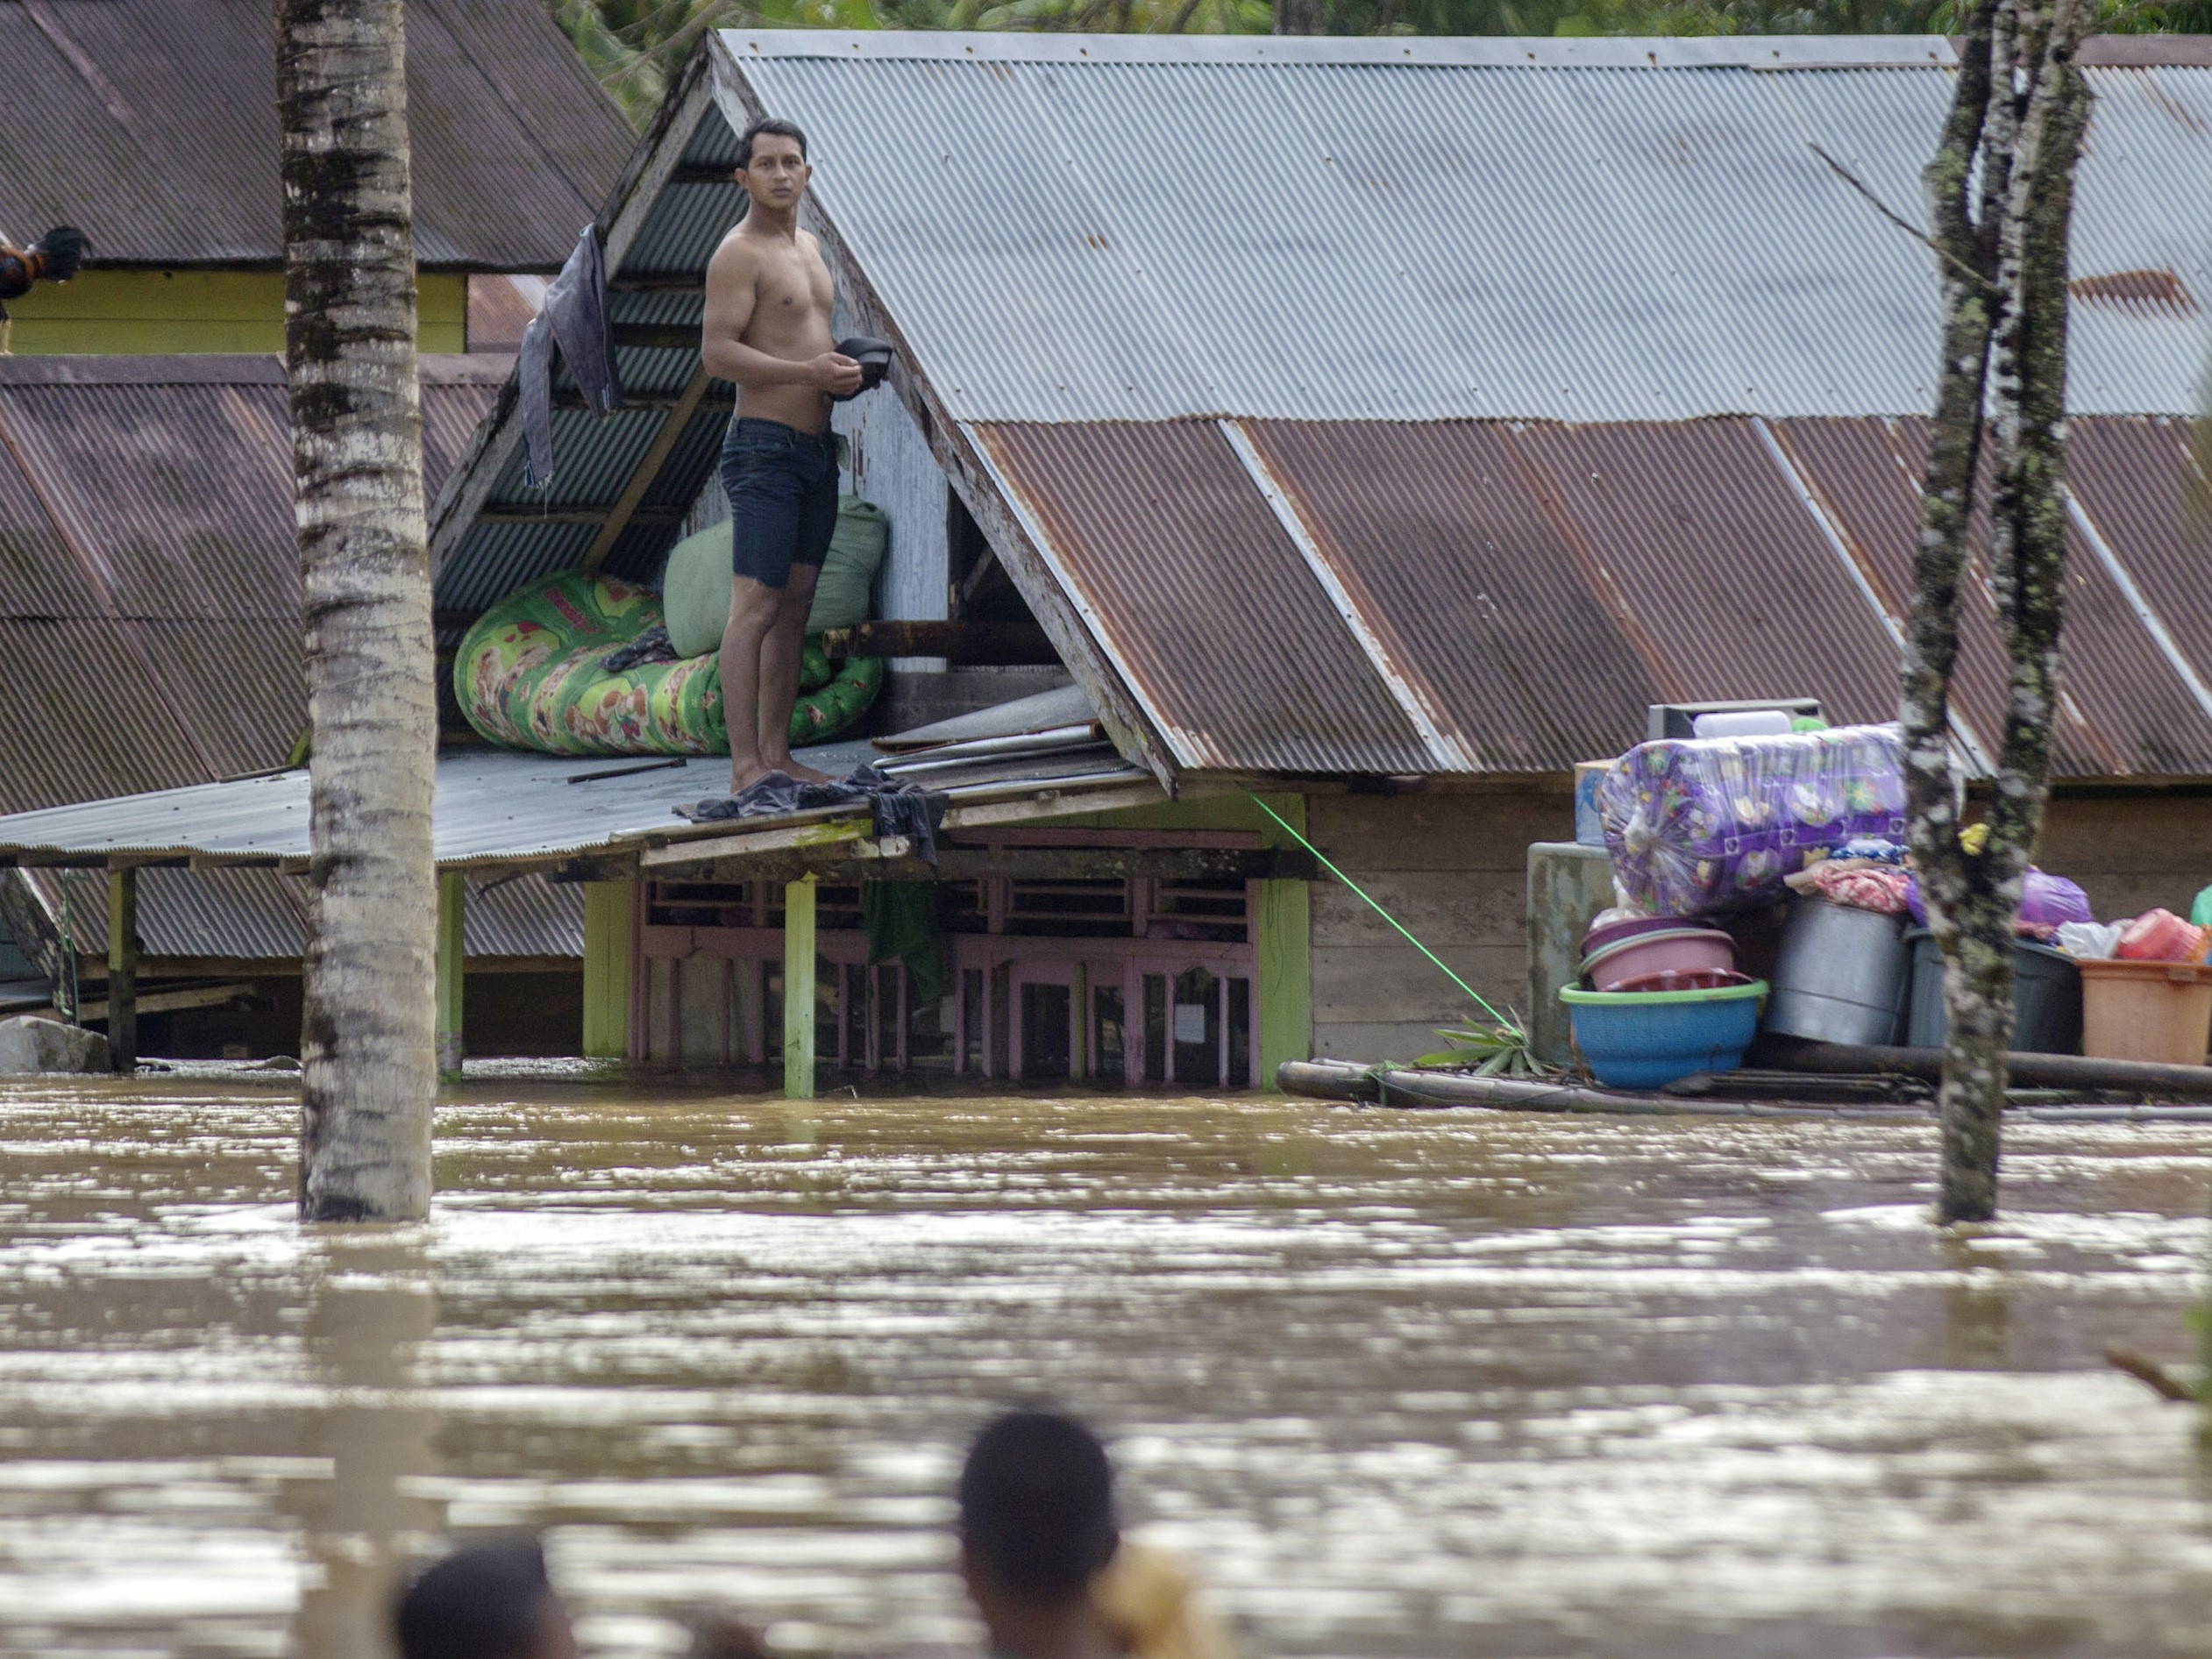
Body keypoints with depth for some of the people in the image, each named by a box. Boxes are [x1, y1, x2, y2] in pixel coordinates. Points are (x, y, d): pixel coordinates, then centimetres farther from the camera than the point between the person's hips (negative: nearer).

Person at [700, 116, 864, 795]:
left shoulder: (807, 248, 17)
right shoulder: (739, 254, -11)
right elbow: (717, 353, -19)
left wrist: (843, 369, 9)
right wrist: (809, 372, -24)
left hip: (816, 446, 9)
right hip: (766, 446, -9)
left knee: (796, 604, 9)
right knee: (755, 605, -11)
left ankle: (777, 753, 13)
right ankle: (745, 766, -14)